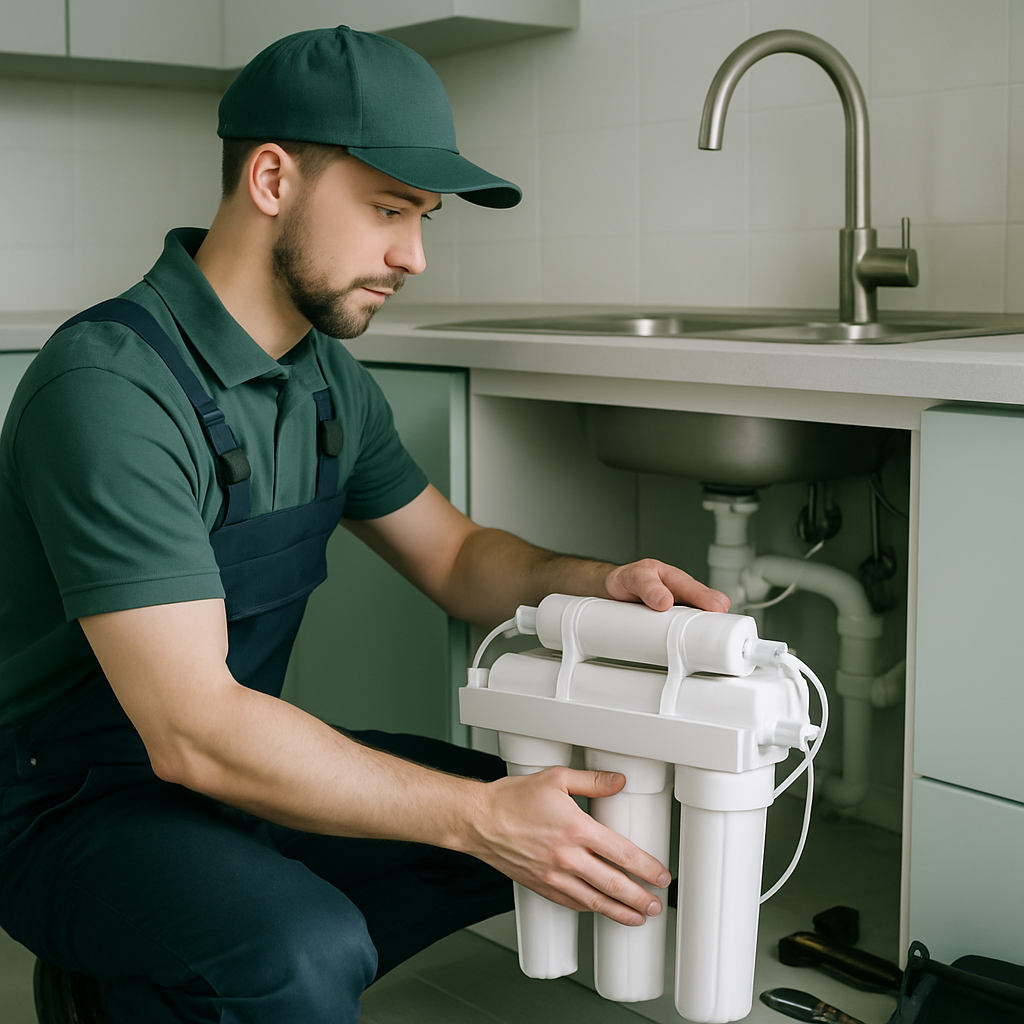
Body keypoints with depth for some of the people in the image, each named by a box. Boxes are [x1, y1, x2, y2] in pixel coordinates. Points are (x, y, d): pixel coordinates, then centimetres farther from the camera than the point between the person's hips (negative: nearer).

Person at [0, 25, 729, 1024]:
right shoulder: (113, 388, -25)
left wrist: (599, 583, -8)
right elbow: (191, 730, -30)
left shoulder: (325, 378, 4)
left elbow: (456, 556, 13)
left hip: (242, 764, 9)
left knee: (568, 828, 0)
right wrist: (481, 815, -30)